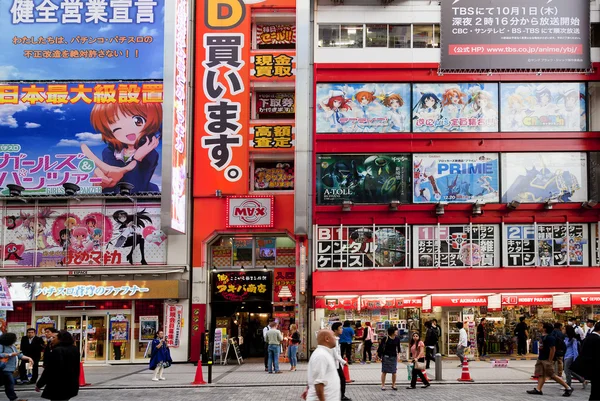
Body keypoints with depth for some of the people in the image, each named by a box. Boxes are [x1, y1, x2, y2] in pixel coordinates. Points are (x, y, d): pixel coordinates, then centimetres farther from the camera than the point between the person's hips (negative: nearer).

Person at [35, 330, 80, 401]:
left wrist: (39, 384, -10)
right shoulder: (74, 349, 9)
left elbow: (49, 370, -18)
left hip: (58, 387, -9)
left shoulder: (57, 351, -18)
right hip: (71, 385, 9)